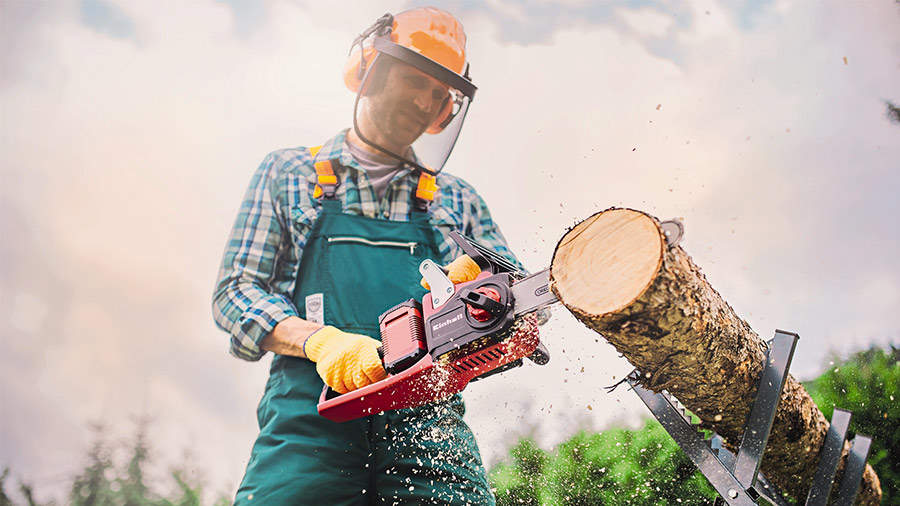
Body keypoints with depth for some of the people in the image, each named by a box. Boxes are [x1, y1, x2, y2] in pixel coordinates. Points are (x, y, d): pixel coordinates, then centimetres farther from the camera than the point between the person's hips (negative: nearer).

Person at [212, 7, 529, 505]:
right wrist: (319, 341, -11)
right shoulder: (288, 174, 18)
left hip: (425, 414, 2)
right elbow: (236, 291, 8)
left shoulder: (456, 200, 23)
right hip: (310, 410, -1)